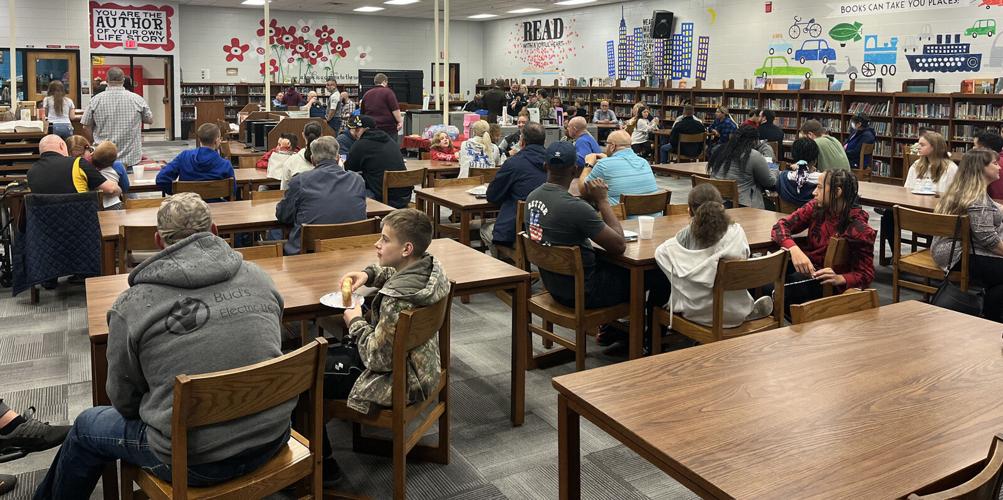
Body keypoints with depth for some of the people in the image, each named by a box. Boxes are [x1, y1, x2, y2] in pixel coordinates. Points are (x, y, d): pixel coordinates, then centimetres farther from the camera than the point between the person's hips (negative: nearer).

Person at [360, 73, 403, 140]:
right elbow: (395, 109, -14)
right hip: (388, 128, -5)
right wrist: (400, 121, -10)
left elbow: (363, 112, 20)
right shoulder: (388, 92, -5)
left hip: (370, 128, 5)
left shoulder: (366, 94, 13)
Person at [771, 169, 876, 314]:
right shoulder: (816, 207, 0)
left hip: (826, 282, -5)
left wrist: (840, 279, -31)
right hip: (804, 268, 5)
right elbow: (781, 225, -4)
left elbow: (866, 274, -9)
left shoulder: (860, 230, -14)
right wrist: (793, 249, -25)